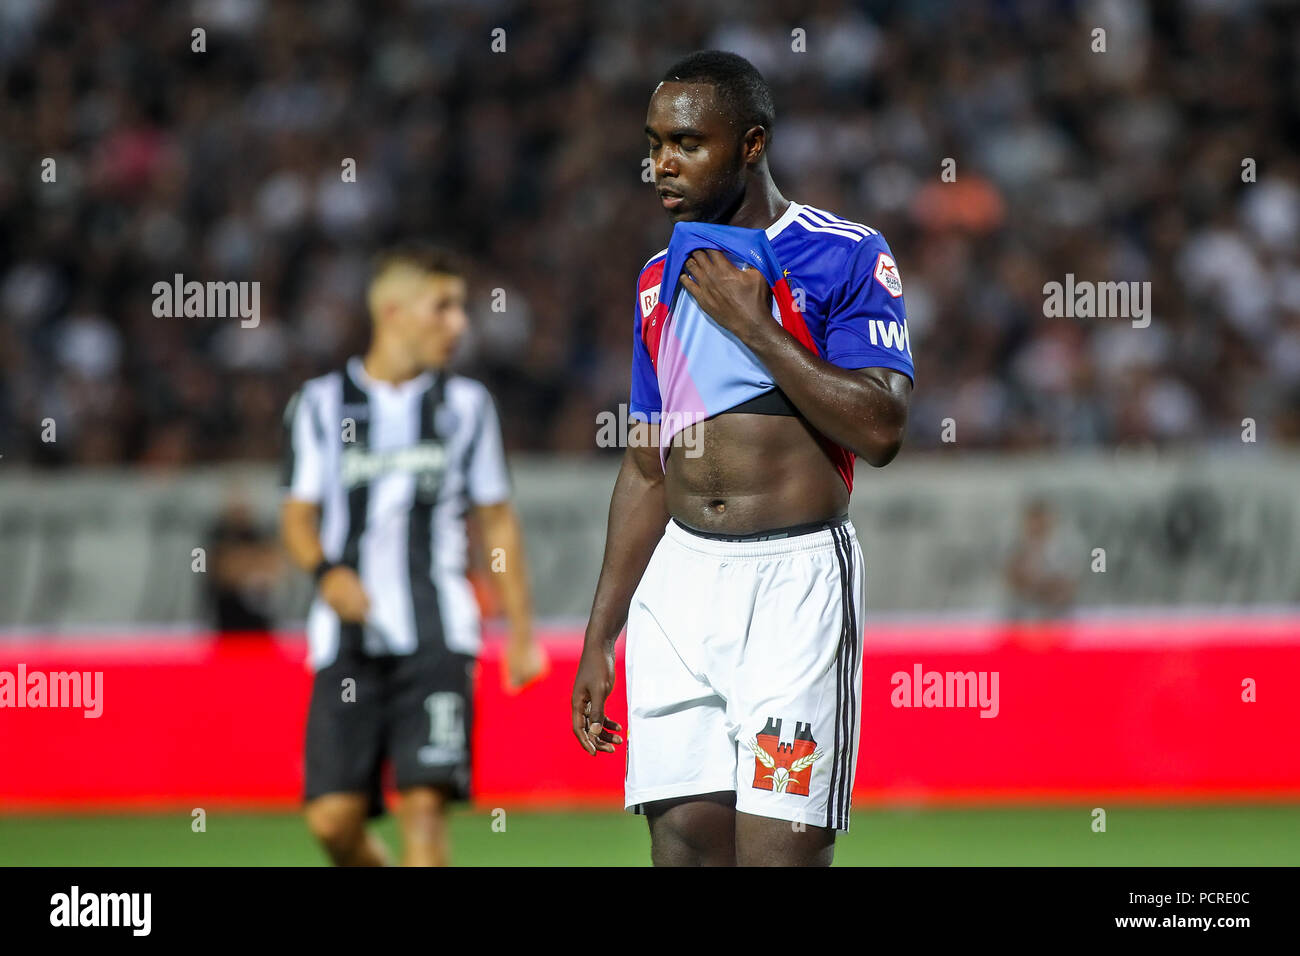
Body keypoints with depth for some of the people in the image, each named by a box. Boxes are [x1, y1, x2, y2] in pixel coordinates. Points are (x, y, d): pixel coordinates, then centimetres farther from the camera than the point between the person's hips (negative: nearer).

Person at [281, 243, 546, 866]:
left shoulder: (465, 404, 12)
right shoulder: (322, 404, 7)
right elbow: (298, 517, 6)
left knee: (424, 804, -15)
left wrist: (522, 630, 12)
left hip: (436, 640, 0)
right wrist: (325, 571, -16)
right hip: (348, 642, 0)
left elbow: (497, 521, 17)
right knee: (334, 819, -7)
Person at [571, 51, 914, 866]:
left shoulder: (845, 256, -3)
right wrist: (600, 637, 16)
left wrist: (753, 324, -14)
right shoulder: (663, 277, 15)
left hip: (797, 580, -6)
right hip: (679, 584, 6)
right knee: (684, 843, 0)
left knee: (778, 851, -12)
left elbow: (880, 431, -14)